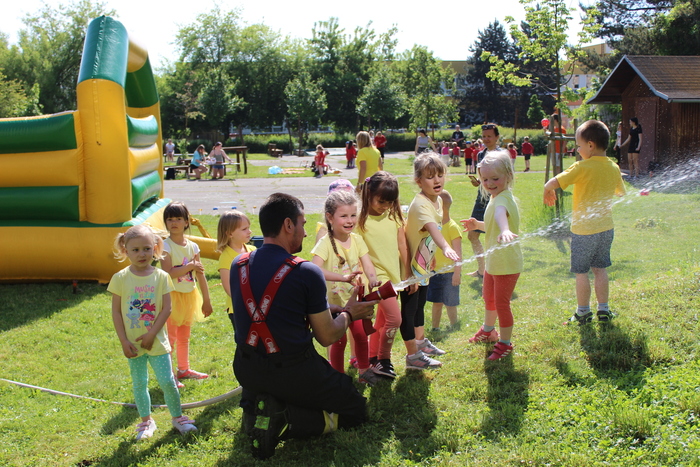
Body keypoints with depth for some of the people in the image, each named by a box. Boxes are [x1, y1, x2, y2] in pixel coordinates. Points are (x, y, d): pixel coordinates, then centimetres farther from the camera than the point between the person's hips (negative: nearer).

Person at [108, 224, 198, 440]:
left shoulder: (161, 277, -5)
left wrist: (151, 334, -14)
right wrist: (124, 341, -9)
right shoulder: (120, 278, -6)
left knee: (167, 381, 2)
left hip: (157, 340, -1)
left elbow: (166, 309, -7)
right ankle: (146, 421, 28)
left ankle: (177, 417, 22)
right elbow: (116, 311, -4)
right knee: (139, 384, 12)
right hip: (133, 343, 1)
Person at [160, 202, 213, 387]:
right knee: (170, 336, -2)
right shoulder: (166, 246, -13)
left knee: (184, 336, 18)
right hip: (173, 296, -5)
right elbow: (168, 273, -23)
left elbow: (200, 275, 6)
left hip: (190, 296, 5)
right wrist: (190, 266, -17)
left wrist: (206, 300, 8)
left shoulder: (193, 246, 3)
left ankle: (184, 369, 31)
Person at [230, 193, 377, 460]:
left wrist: (328, 308, 20)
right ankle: (284, 422, -8)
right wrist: (349, 314, 13)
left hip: (246, 370, 6)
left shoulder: (238, 266, 0)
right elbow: (327, 337, -8)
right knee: (356, 411, 11)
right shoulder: (306, 273, -17)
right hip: (293, 373, -6)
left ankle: (256, 405, 7)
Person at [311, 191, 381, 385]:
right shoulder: (325, 243, -23)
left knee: (361, 336, 14)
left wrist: (373, 279, -37)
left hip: (354, 298, 5)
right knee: (339, 341, 6)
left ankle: (364, 371, 35)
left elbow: (367, 265, -13)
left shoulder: (356, 239, -6)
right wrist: (343, 277, -49)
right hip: (333, 301, -5)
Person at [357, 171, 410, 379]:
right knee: (394, 318, -13)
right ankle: (383, 360, 5)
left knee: (382, 321, 15)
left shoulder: (395, 217, 3)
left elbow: (403, 246, 7)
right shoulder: (361, 220, -11)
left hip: (394, 275, 5)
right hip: (376, 275, -5)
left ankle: (373, 358, 30)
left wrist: (408, 274, 7)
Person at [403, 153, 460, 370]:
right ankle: (413, 356, 11)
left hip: (424, 265, 9)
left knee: (420, 305, 25)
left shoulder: (438, 200, 1)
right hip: (409, 265, -9)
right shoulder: (420, 204, -28)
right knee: (408, 309, 2)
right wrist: (446, 248, -61)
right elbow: (432, 228, -46)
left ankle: (421, 342, 42)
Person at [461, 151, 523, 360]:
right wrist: (477, 225, 11)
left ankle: (505, 343, 19)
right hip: (493, 261, 10)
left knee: (501, 303, 0)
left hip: (507, 263, -10)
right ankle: (488, 330, 50)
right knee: (489, 297, 27)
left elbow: (501, 214, -52)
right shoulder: (495, 199, 8)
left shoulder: (503, 199, -25)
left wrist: (504, 231, -70)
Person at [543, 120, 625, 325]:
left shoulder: (582, 167, -18)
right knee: (600, 269, 17)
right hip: (606, 227, 6)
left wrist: (548, 192, 0)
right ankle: (603, 309, 22)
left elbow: (551, 184, -22)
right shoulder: (614, 168, 2)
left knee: (581, 272, 6)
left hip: (583, 229, -6)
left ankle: (583, 312, 14)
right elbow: (621, 192, 20)